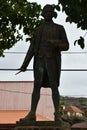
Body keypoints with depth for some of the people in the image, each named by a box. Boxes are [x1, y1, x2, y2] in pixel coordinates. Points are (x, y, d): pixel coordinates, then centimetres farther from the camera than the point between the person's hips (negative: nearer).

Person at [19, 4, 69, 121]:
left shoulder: (60, 28, 11)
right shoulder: (38, 30, 19)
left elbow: (66, 46, 5)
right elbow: (32, 49, 14)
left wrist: (55, 44, -18)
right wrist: (25, 64, 5)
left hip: (53, 60, -3)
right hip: (40, 60, 3)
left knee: (54, 86, -9)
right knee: (36, 86, -4)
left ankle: (57, 114, -2)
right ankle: (32, 114, -3)